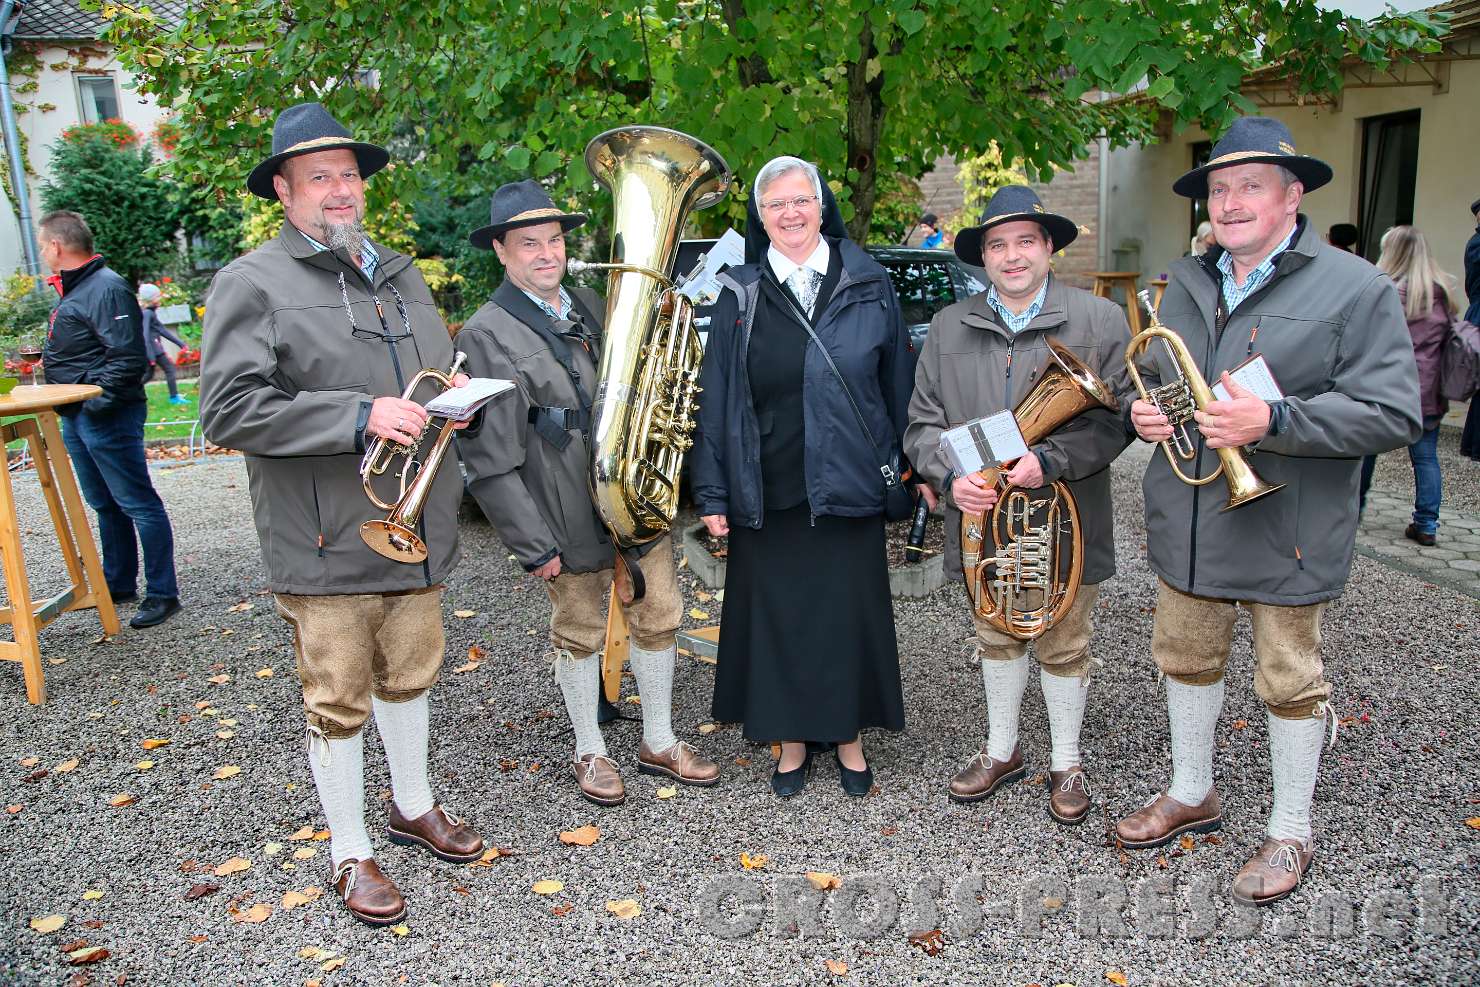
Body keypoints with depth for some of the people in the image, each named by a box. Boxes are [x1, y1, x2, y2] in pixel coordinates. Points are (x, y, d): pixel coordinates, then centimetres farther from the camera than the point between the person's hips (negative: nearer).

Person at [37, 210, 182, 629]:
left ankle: (162, 594, 2)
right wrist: (71, 408, 14)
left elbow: (127, 358, -22)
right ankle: (118, 584, 30)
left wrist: (97, 402, -22)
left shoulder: (107, 289, -15)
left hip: (108, 418, -10)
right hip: (77, 418, 10)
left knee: (137, 504, -5)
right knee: (104, 505, 18)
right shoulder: (73, 290, 16)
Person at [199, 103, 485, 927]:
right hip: (327, 543, -6)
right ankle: (350, 852, 25)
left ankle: (413, 805, 41)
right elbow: (230, 409, -17)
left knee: (410, 675, 20)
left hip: (417, 527, 6)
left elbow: (443, 366, 26)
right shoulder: (253, 284, -7)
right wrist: (360, 418, -24)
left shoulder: (400, 273, 14)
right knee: (339, 700, 6)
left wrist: (453, 388, 1)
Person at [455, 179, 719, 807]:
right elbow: (490, 460, -14)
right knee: (580, 637, 11)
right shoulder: (486, 335, -11)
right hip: (573, 520, -6)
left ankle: (659, 743, 32)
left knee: (658, 621, 14)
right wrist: (532, 544, -15)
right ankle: (589, 752, 32)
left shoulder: (592, 305, 9)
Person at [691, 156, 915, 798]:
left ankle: (848, 738, 29)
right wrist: (711, 493, -1)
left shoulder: (868, 286, 2)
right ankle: (791, 743, 27)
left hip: (847, 490, 0)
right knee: (775, 617, 9)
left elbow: (897, 385, 6)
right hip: (766, 496, 0)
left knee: (849, 613, 9)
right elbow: (715, 399, 2)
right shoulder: (739, 295, 2)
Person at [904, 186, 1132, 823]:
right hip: (981, 516, 3)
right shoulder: (948, 327, 4)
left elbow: (1118, 414, -10)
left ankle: (1066, 763, 33)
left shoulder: (1099, 320, -3)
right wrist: (950, 476, -14)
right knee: (996, 638, 18)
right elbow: (924, 420, 4)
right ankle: (1001, 751, 38)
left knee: (1064, 646, 12)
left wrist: (1050, 461, -24)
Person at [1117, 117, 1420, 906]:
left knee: (1289, 681, 9)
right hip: (1186, 524, 6)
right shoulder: (1186, 285, 10)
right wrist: (1144, 410, -1)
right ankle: (1191, 794, 40)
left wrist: (1274, 420, -28)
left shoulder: (1355, 290, -8)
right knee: (1187, 660, 18)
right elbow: (1154, 379, 23)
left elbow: (1392, 416, -16)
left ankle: (1290, 833, 29)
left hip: (1287, 530, -5)